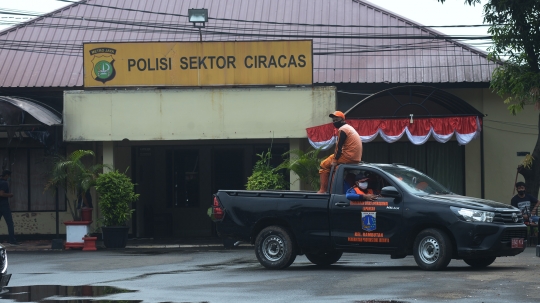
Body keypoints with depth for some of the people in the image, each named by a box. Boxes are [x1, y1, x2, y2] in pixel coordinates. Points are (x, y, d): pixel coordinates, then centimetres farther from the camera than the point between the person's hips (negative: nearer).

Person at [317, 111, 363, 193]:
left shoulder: (342, 130, -10)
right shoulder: (349, 128, 21)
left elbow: (339, 147, -15)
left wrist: (335, 160, -12)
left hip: (349, 158, -10)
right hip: (356, 158, 10)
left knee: (324, 164, -2)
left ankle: (323, 190, -9)